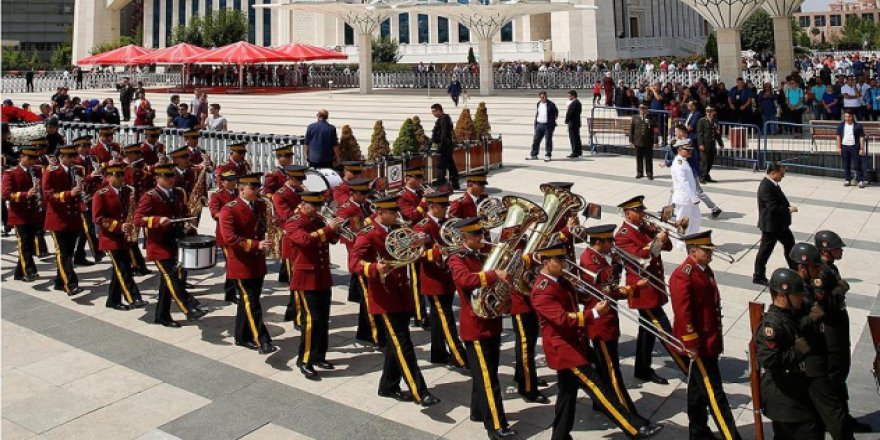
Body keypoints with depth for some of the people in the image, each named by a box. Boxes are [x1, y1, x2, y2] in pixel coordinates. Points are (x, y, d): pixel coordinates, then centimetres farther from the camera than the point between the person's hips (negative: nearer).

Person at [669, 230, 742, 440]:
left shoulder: (705, 269, 9)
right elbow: (683, 314, -22)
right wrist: (692, 345, -20)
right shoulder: (683, 276, -20)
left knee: (698, 388, 19)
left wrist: (716, 336, 20)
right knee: (714, 393, -3)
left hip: (710, 340, 9)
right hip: (699, 344, -9)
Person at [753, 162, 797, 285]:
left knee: (790, 243, 21)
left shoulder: (772, 184, 5)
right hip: (770, 225, -10)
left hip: (780, 223, 10)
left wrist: (789, 206, -1)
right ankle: (758, 276, 17)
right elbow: (773, 208, -29)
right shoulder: (766, 187, -25)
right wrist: (789, 209, -17)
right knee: (765, 250, 3)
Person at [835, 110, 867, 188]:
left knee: (857, 164, -2)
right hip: (844, 147, 3)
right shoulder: (841, 125, 5)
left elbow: (861, 138, -3)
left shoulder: (858, 126, -5)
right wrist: (839, 147, 5)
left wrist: (862, 149, -6)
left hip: (855, 147, -3)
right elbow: (838, 136, 10)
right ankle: (847, 179, 18)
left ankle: (860, 180, 2)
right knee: (846, 165, 9)